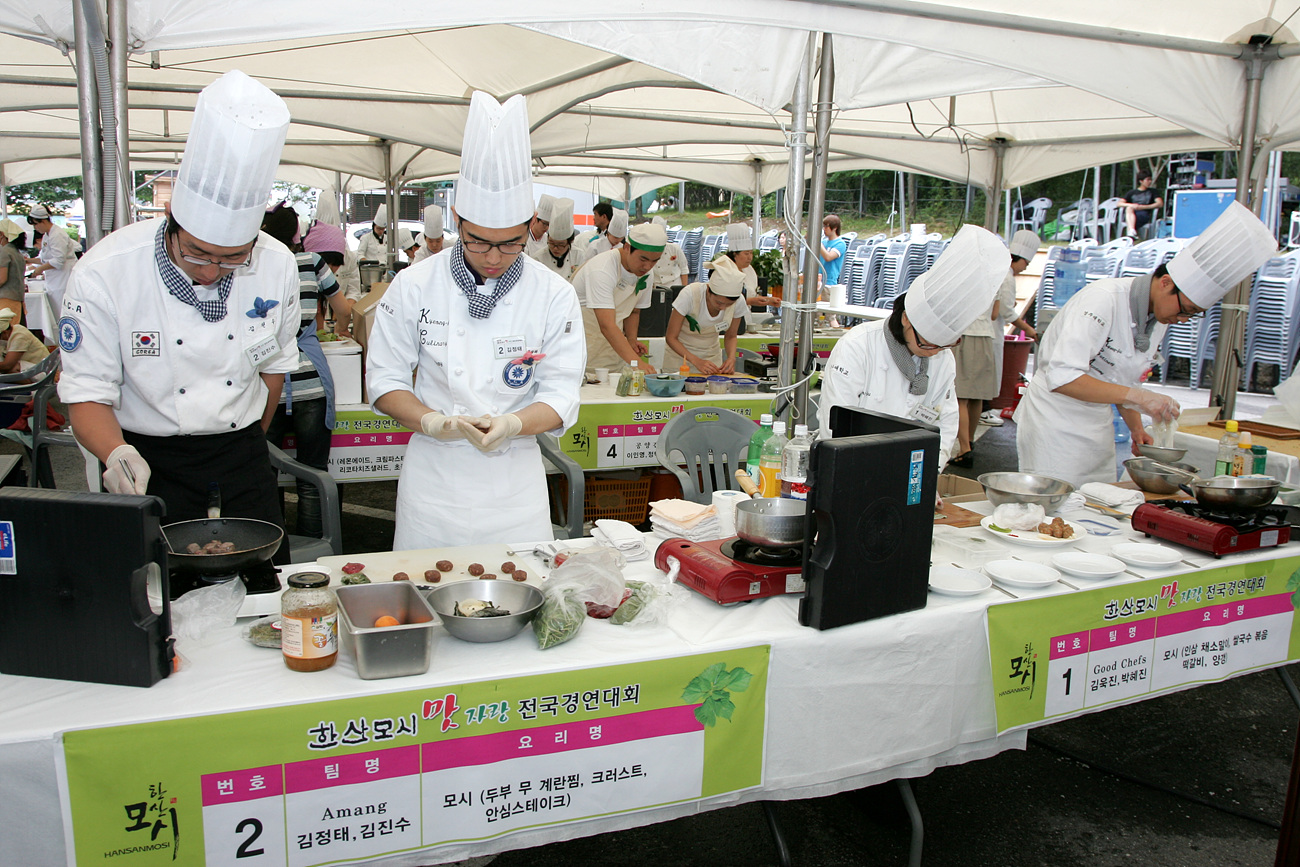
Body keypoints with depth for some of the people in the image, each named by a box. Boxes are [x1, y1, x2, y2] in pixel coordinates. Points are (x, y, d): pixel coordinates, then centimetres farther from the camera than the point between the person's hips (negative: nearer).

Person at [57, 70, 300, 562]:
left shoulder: (277, 267, -7)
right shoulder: (103, 274, -17)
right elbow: (88, 393, -11)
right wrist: (116, 453, -31)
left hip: (241, 457, 3)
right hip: (149, 465, -2)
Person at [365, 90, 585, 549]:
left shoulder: (554, 296, -5)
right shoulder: (415, 286, -5)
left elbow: (561, 393, -5)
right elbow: (385, 377, -1)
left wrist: (511, 424, -24)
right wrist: (431, 421, -19)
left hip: (514, 479, 0)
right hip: (433, 474, 0)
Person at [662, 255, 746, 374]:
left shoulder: (739, 302, -18)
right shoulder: (690, 295, -29)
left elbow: (730, 336, 0)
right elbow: (671, 337, -22)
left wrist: (731, 357, -20)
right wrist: (697, 361, -34)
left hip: (711, 356, 2)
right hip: (680, 356, -2)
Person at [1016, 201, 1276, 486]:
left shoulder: (1158, 318, 5)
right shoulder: (1102, 299, -20)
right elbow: (1061, 377, -31)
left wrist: (1136, 428, 4)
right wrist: (1137, 397, -33)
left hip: (1097, 427, 8)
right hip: (1054, 423, -8)